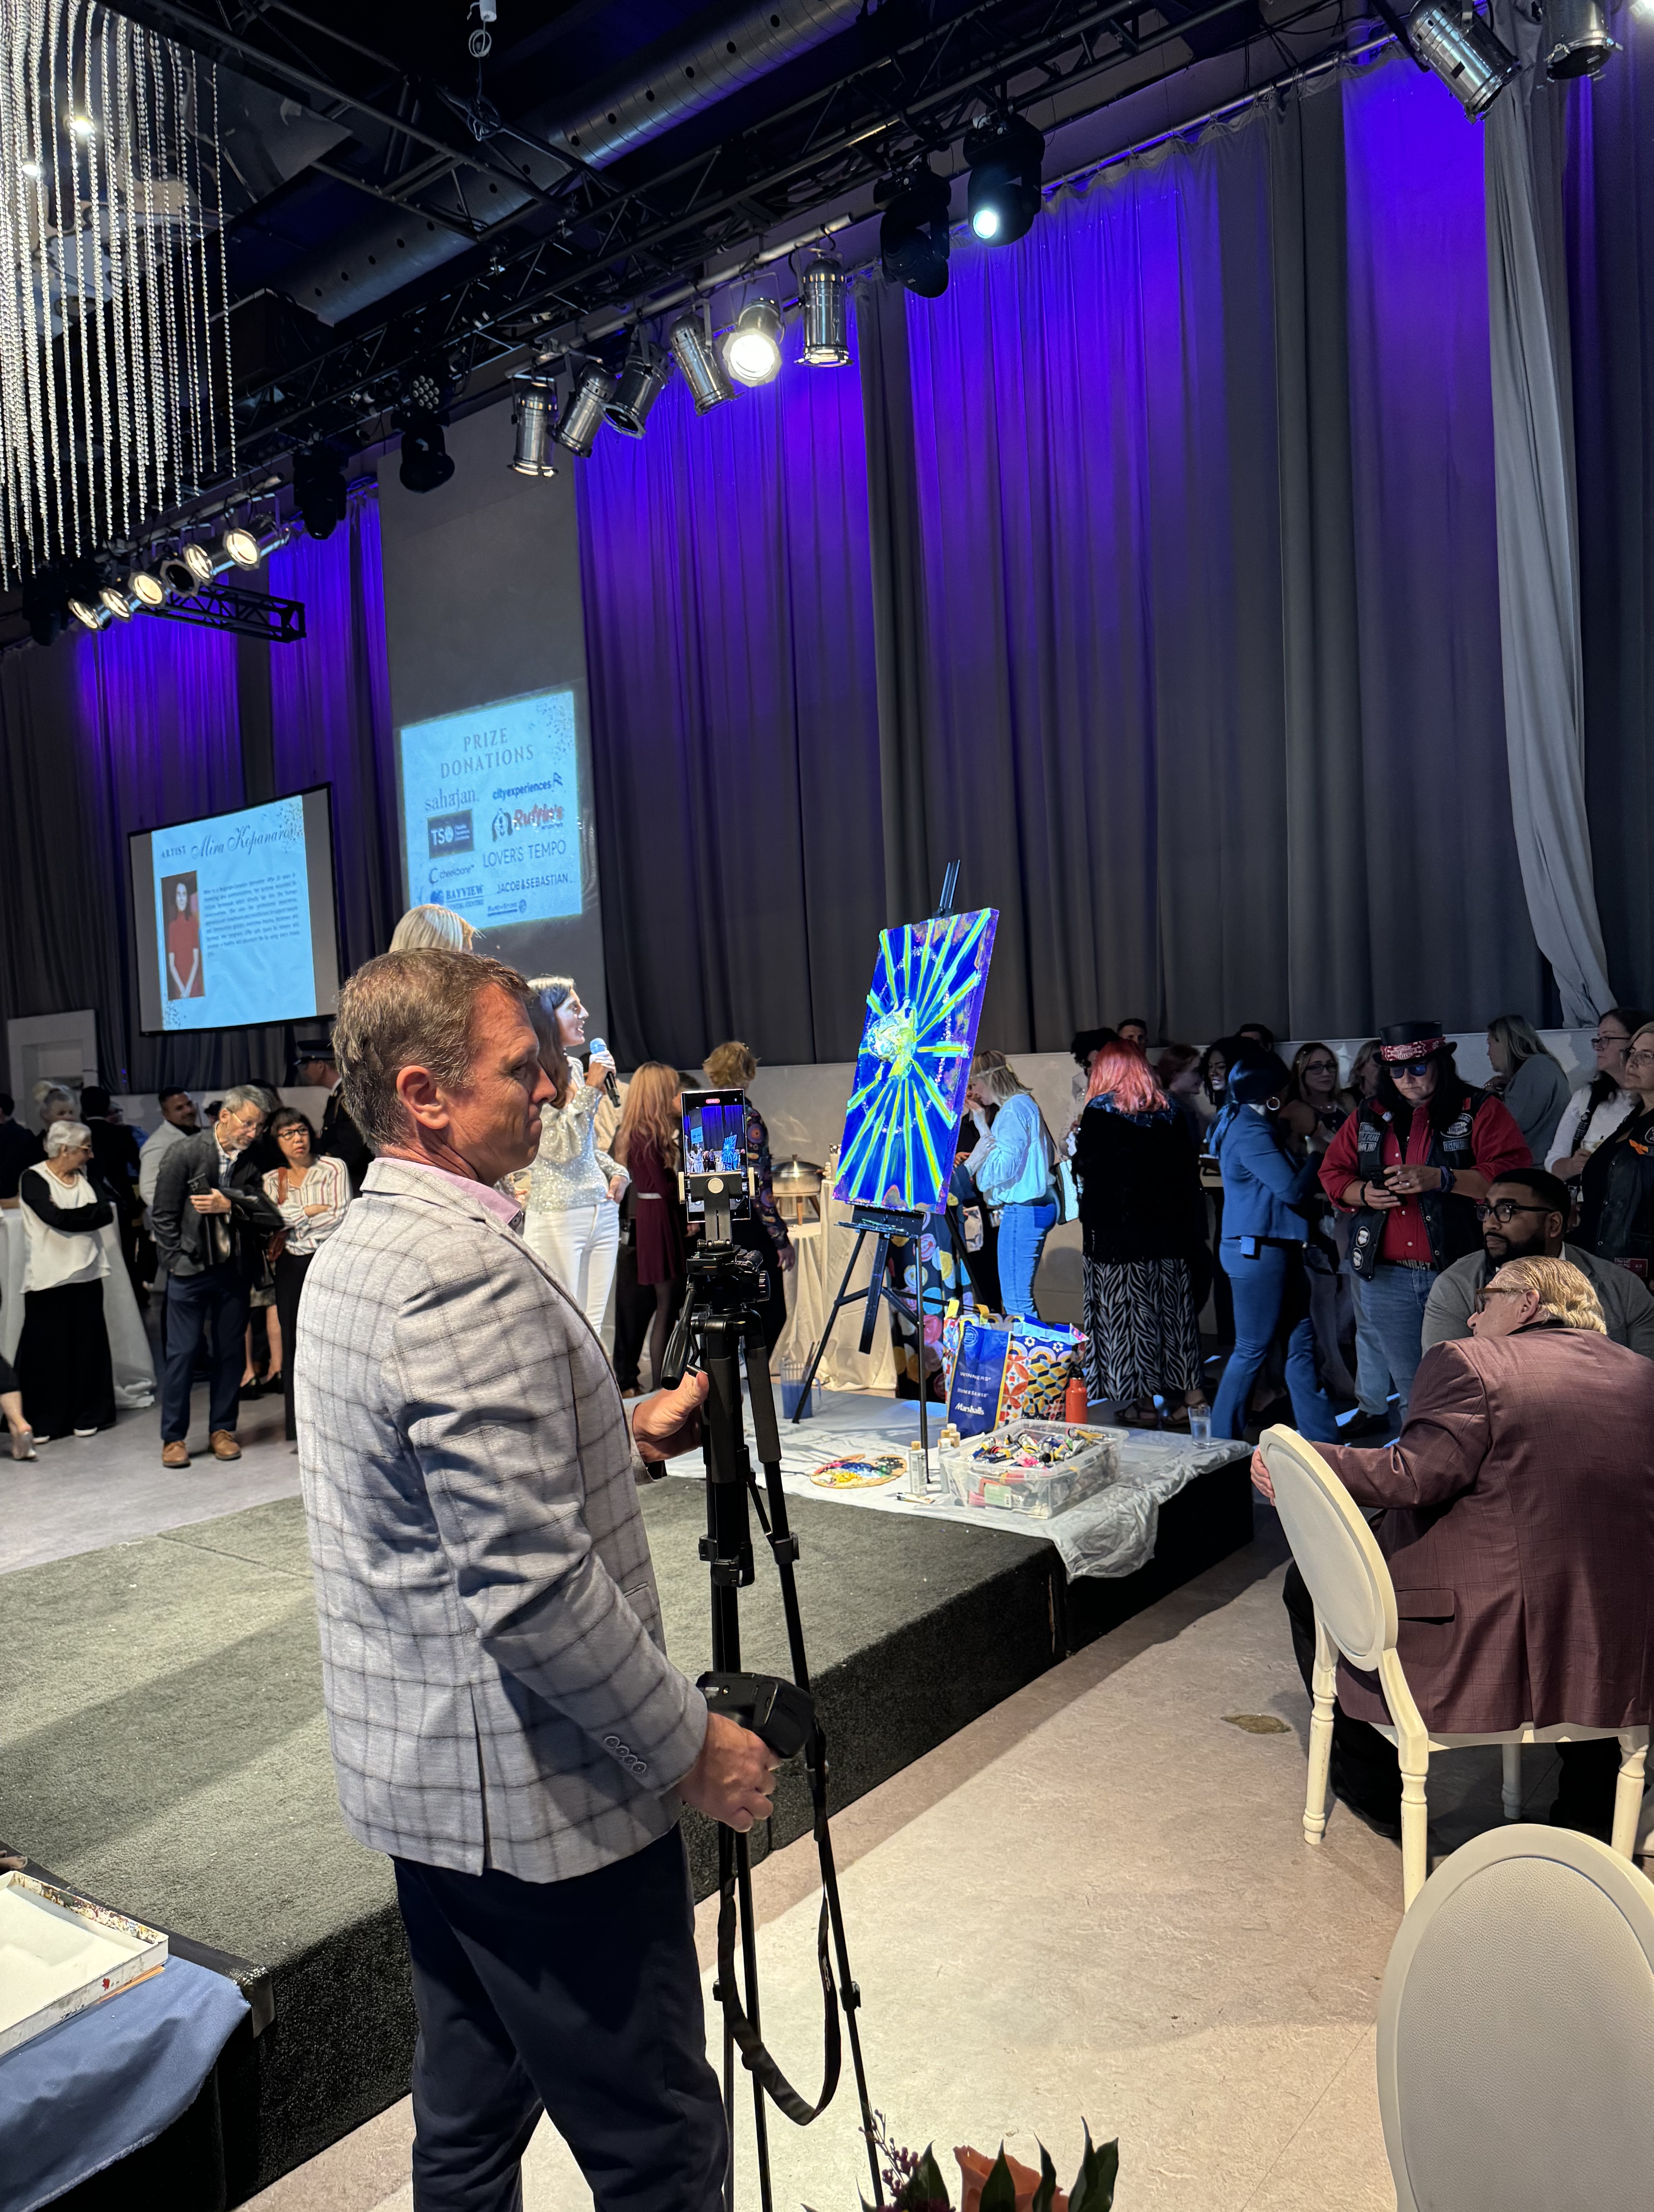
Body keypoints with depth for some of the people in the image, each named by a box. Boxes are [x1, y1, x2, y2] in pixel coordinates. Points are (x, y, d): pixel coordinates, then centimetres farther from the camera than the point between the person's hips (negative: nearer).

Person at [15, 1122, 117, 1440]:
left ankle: (86, 1416, 17)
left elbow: (107, 1212, -2)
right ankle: (41, 1423, 11)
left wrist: (70, 1215, -13)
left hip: (87, 1273, 5)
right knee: (47, 1350, 1)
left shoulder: (86, 1174, 9)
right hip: (49, 1278, -5)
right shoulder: (34, 1179, -7)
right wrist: (91, 1214, -9)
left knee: (88, 1347, 7)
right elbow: (56, 1218, -20)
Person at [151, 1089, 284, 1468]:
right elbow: (164, 1216, -3)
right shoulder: (185, 1154, -5)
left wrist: (229, 1205, -18)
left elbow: (268, 1213, -4)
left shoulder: (249, 1164, 6)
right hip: (190, 1270, -4)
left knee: (229, 1351, 8)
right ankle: (173, 1437, 10)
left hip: (233, 1270, 4)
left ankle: (222, 1429, 20)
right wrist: (178, 1262, -6)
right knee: (183, 1353, 0)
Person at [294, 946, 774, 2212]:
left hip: (419, 1776, 10)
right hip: (539, 1799, -10)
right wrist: (694, 1745, -16)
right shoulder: (467, 1276, -25)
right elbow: (532, 1589, -28)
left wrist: (626, 1434, 10)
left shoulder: (350, 1255, 7)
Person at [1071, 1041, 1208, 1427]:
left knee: (1128, 1312, 1)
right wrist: (1194, 1229, 12)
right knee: (1174, 1309, 11)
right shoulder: (1167, 1112, 7)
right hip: (1169, 1229, 5)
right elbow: (1188, 1170, 7)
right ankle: (1189, 1390, 14)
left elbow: (1086, 1168, -10)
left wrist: (1075, 1142, 11)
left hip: (1117, 1232, -5)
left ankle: (1144, 1401, 4)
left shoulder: (1099, 1112, -8)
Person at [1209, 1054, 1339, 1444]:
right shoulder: (1250, 1133, -17)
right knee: (1252, 1349, -1)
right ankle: (1222, 1438, 11)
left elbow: (1285, 1178, 13)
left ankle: (1322, 1436, 16)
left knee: (1302, 1341, 10)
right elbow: (1292, 1189, -20)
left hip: (1276, 1248, 10)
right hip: (1256, 1249, -10)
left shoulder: (1250, 1123, 14)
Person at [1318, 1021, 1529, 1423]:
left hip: (1459, 1272, -4)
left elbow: (1513, 1174, -13)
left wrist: (1441, 1178, -23)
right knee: (1410, 1395, 13)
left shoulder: (1480, 1110, -1)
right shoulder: (1369, 1116, 13)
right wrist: (1364, 1193, -6)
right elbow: (1332, 1173, 15)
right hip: (1387, 1277, 4)